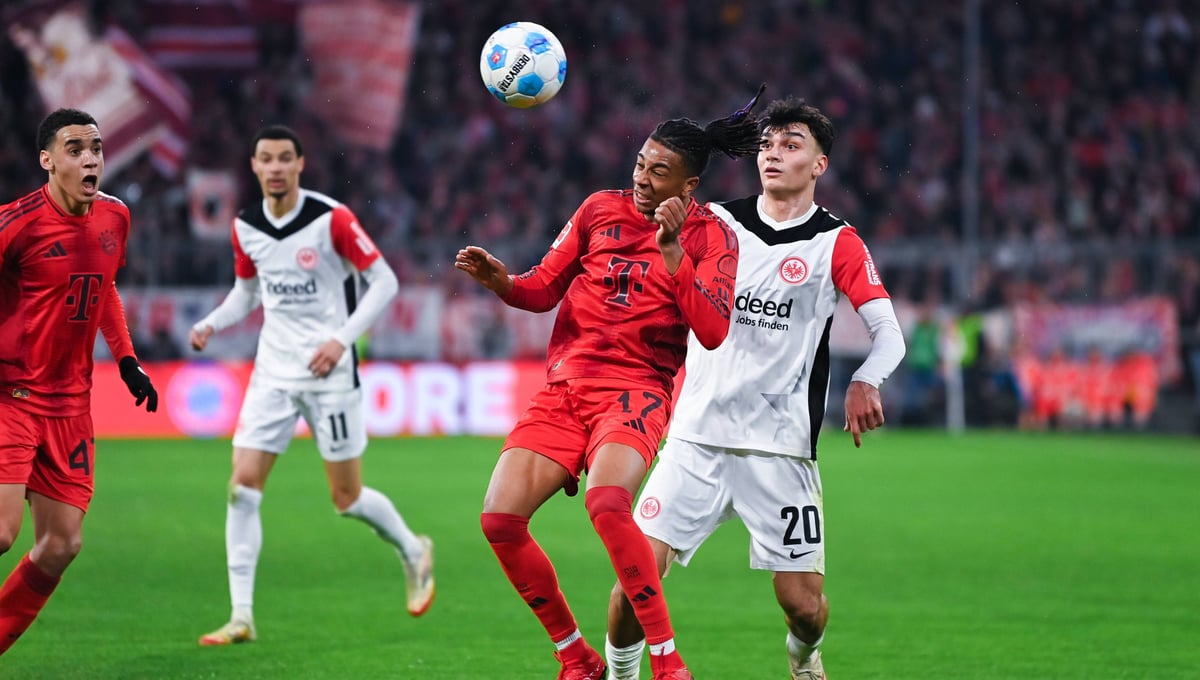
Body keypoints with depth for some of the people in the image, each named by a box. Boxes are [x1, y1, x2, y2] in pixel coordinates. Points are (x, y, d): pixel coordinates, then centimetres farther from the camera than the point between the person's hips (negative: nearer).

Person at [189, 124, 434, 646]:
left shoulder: (331, 219, -13)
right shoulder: (245, 226, 3)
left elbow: (384, 281, -9)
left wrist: (342, 338, -19)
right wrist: (210, 324, 0)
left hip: (329, 373, -4)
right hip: (273, 372, 4)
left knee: (347, 497, 2)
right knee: (243, 486, -8)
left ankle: (413, 552, 33)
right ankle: (241, 617, -5)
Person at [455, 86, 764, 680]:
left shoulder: (711, 237, 0)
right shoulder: (601, 209, 10)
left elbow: (714, 332, -12)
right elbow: (543, 289, 16)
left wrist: (673, 252, -18)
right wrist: (501, 282, -6)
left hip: (635, 391, -5)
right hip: (562, 389, 5)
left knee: (607, 502, -34)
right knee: (499, 520, -12)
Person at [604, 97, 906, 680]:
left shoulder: (836, 244, 2)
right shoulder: (717, 222, 8)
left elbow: (888, 332, -4)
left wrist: (865, 382, -25)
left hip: (781, 448, -1)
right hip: (697, 435, 1)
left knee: (802, 602, -2)